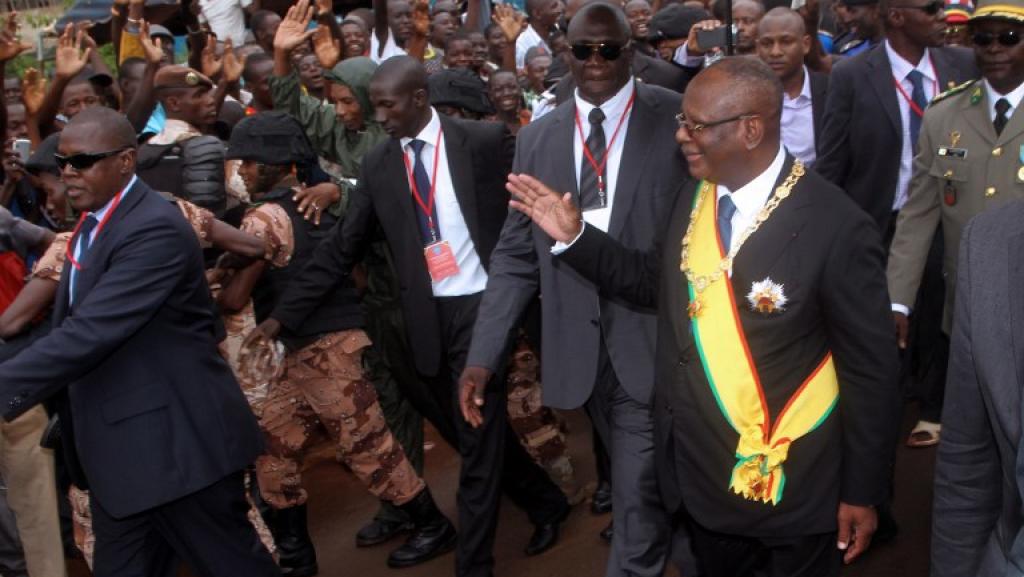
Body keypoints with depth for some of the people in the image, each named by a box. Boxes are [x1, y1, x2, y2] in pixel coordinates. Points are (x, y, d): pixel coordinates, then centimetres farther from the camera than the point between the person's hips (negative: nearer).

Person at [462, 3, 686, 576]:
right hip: (581, 346, 4)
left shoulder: (677, 119, -4)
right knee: (639, 484, 20)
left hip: (654, 339, -4)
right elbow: (516, 254, 6)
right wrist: (483, 355, 0)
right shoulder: (537, 138, 8)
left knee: (639, 496, -2)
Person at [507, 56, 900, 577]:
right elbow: (659, 283, 12)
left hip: (791, 488, -6)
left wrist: (862, 493, -7)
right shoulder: (693, 197, -2)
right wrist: (575, 236, 0)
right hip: (699, 474, 6)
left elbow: (869, 371, -14)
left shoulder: (836, 228, -22)